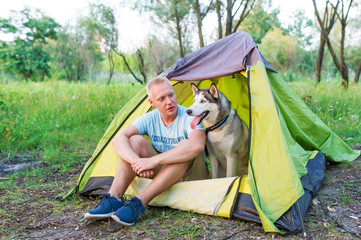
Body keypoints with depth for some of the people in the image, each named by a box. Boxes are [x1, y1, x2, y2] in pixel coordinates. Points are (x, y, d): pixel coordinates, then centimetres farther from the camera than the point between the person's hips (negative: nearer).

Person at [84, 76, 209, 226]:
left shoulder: (189, 117, -21)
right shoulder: (149, 119, -6)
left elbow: (198, 145, -43)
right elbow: (118, 140, -17)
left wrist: (153, 160, -44)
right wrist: (137, 161, -38)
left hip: (192, 176, -3)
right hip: (161, 170, 4)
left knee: (187, 147, -37)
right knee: (135, 140, -17)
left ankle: (140, 203, -38)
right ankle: (114, 199, -25)